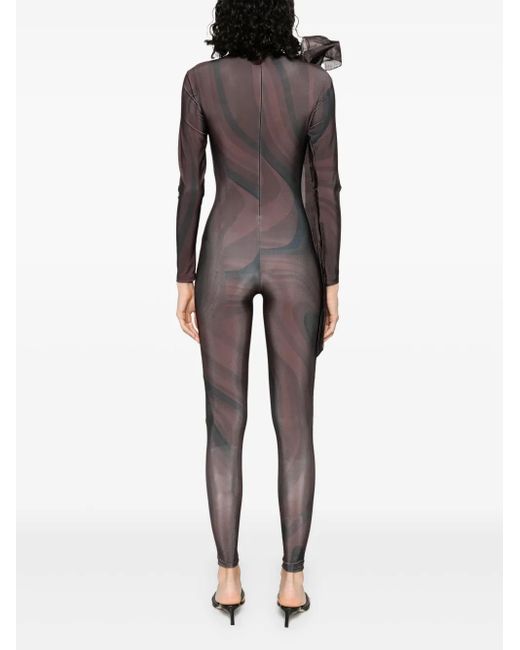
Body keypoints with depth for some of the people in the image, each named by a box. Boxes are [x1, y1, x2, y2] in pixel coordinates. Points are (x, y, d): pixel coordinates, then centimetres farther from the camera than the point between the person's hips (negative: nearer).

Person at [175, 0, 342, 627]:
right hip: (292, 262, 0)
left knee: (225, 424, 9)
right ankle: (292, 580, 15)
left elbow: (190, 187, -4)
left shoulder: (200, 79, -2)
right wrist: (332, 283, 4)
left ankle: (228, 579, 15)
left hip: (225, 259, 0)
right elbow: (326, 190, -3)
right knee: (295, 424, 7)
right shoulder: (315, 80, -2)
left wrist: (184, 280, 4)